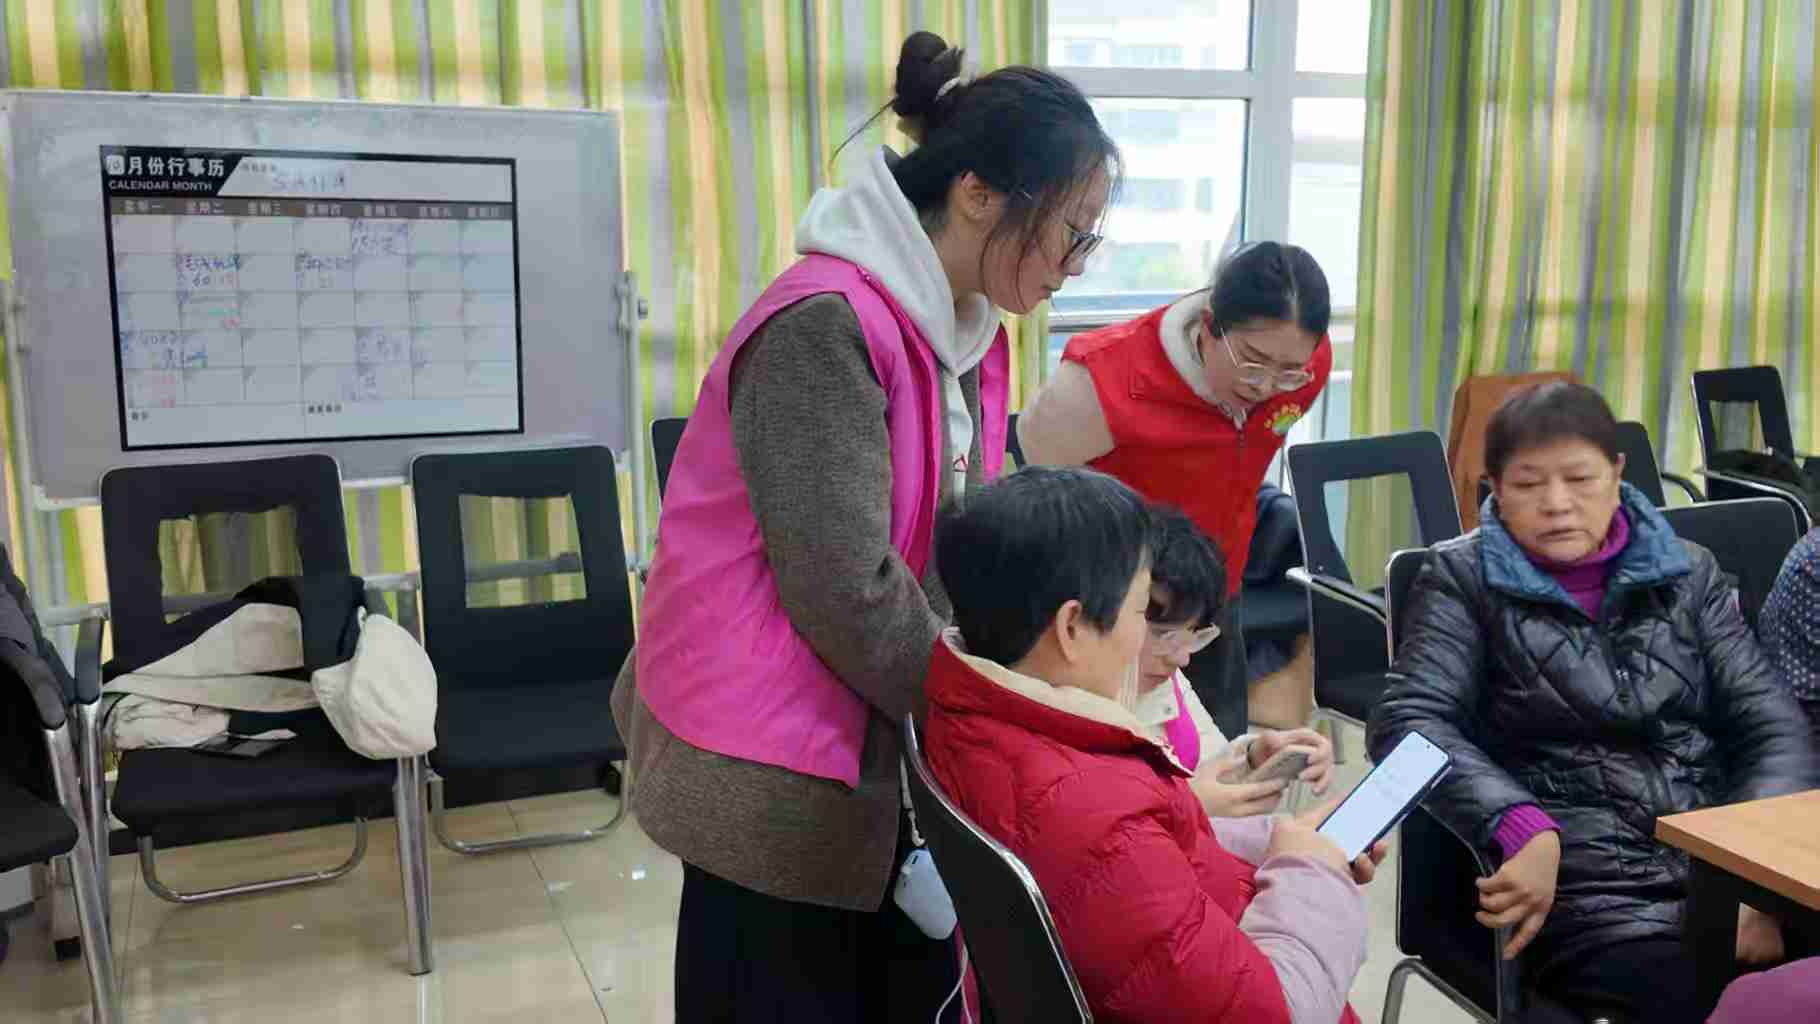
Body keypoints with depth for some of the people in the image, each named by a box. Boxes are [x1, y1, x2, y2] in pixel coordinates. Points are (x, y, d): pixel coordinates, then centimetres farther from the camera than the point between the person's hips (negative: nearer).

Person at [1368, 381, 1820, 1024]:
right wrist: (1525, 832, -26)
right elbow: (1407, 720, -10)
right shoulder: (1466, 579, 4)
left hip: (1725, 869, 4)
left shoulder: (1689, 573, 13)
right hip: (1579, 886, -3)